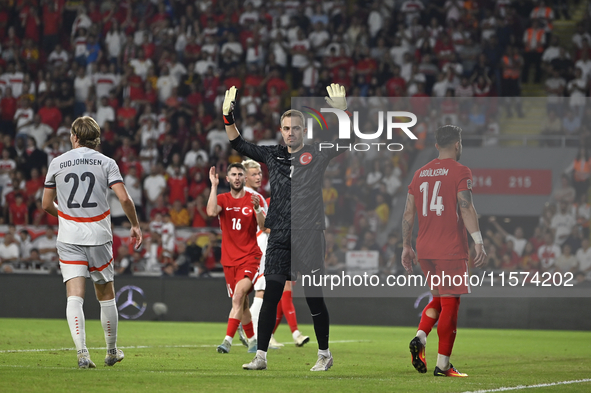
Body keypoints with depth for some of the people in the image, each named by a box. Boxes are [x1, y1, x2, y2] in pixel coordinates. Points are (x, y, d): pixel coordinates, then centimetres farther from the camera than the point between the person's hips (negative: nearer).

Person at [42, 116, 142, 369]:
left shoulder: (57, 163, 3)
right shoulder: (106, 163, 1)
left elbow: (46, 204, 8)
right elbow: (124, 198, -9)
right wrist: (135, 225, 5)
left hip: (69, 237, 0)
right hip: (99, 235, 0)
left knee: (75, 295, -6)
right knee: (106, 295, 14)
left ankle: (82, 353, -22)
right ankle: (112, 352, 25)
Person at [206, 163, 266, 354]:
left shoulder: (253, 199, 1)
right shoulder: (223, 199, 6)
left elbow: (263, 227, -9)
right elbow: (211, 212, -17)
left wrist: (257, 209, -26)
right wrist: (214, 186, -16)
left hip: (250, 256, -3)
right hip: (229, 259, 3)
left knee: (238, 296, -23)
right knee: (242, 303, 9)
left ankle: (228, 340, -28)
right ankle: (252, 340, 25)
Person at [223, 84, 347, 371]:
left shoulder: (316, 155, 3)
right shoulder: (273, 156, 12)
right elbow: (239, 145, 19)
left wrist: (342, 114, -22)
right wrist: (228, 118, 6)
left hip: (309, 236, -3)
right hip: (279, 237, 3)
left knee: (314, 297, 1)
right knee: (271, 296, 0)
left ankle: (324, 354, 14)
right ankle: (261, 356, 3)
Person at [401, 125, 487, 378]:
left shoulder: (420, 173, 12)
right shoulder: (460, 172, -5)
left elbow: (408, 212, 13)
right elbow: (466, 209, -16)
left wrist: (406, 247, 18)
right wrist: (479, 243, -18)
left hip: (424, 251, 6)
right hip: (451, 250, -6)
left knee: (439, 298, 21)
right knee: (449, 303, -2)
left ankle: (420, 338, -2)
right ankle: (442, 364, -3)